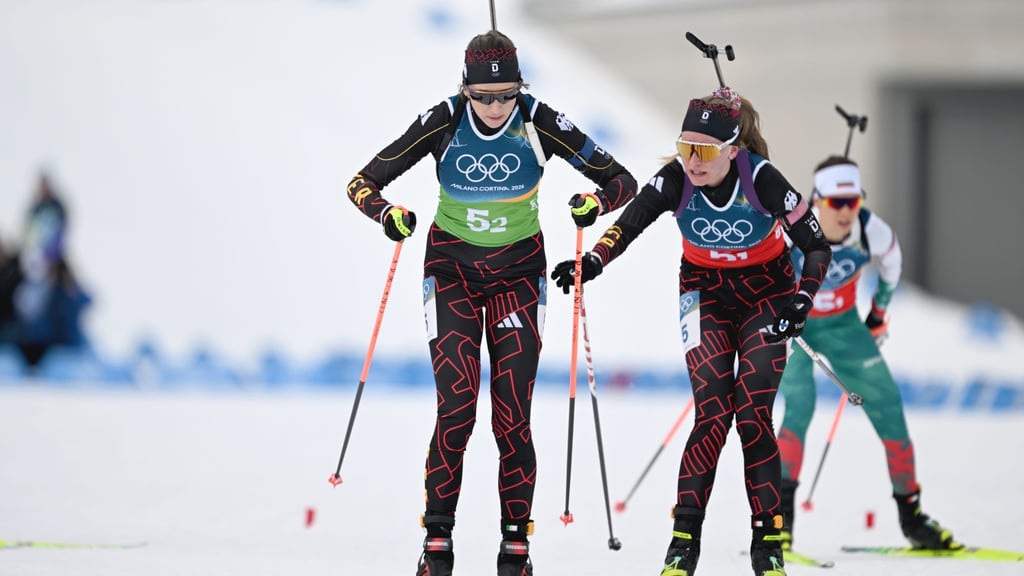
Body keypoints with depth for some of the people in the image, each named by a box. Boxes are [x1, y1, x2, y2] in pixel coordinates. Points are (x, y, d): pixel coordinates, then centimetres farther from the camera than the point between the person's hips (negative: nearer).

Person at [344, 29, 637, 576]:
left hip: (518, 272, 0)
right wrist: (387, 213, -31)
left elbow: (622, 180, -8)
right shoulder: (442, 122, -15)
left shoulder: (539, 122, -15)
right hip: (452, 269, 0)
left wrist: (595, 202, -30)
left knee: (512, 418, -6)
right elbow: (363, 182, -10)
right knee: (456, 408, -13)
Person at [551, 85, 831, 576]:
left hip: (765, 293, -1)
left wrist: (802, 298, -33)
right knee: (714, 410, -15)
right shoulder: (676, 180, -20)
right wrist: (592, 261, -45)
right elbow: (629, 223, -26)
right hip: (705, 293, 1)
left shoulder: (762, 179, -24)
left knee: (753, 415, -12)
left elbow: (816, 246, -17)